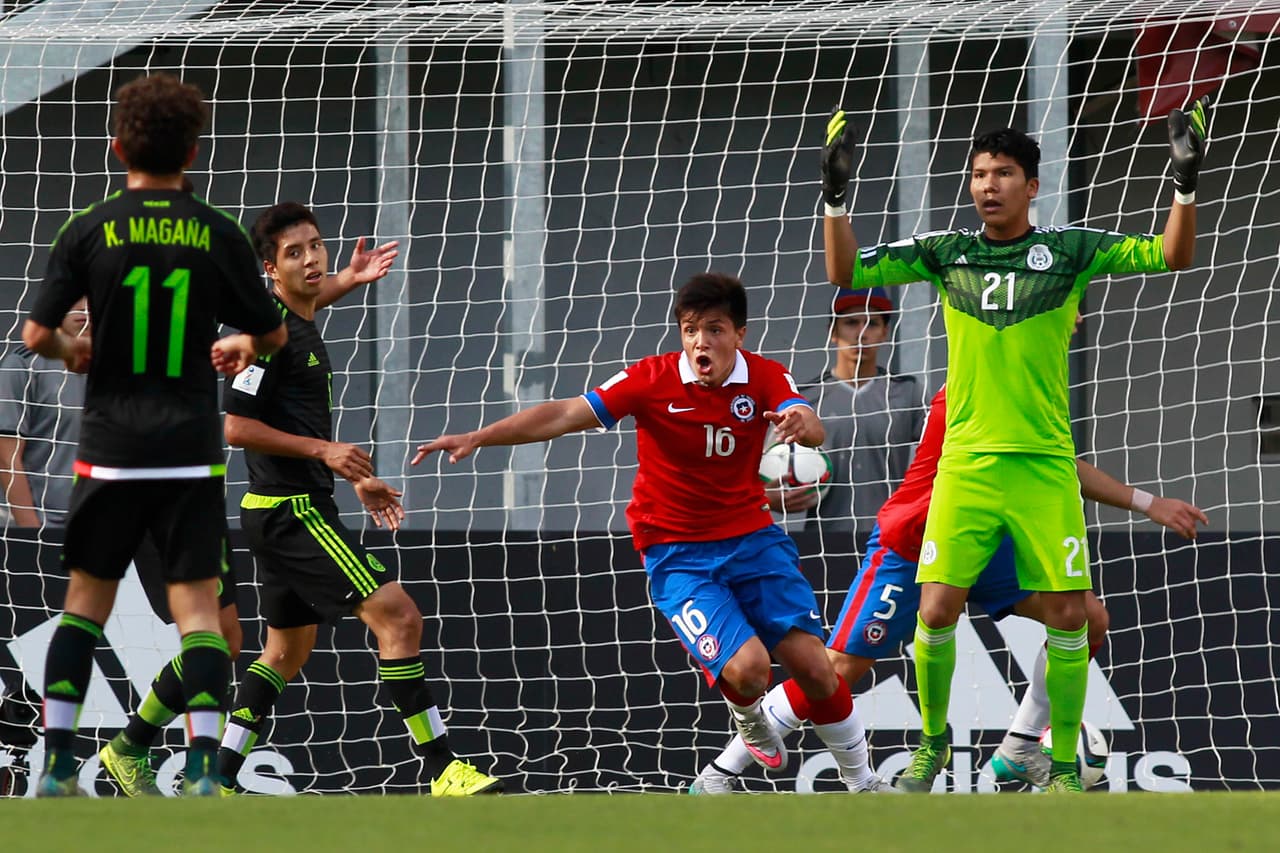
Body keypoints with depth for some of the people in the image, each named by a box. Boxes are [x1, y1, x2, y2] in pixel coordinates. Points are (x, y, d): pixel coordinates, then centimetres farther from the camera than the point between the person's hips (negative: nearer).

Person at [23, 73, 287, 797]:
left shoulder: (90, 230, -3)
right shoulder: (219, 235, -1)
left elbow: (37, 335, -5)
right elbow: (273, 335, 7)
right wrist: (241, 344, 29)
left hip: (110, 448, 0)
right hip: (192, 451, 0)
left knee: (86, 601, 11)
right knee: (198, 606, 2)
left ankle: (57, 766, 5)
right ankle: (205, 771, -10)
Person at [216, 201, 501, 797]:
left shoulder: (303, 328, 17)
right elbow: (237, 426, -19)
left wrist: (354, 480, 22)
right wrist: (324, 451, -20)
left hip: (289, 511, 11)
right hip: (290, 510, -11)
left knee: (287, 649, 18)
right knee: (398, 617, -15)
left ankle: (218, 781, 19)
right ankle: (442, 771, -16)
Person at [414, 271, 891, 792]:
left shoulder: (764, 378, -7)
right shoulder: (654, 379, -12)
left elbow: (812, 430, -25)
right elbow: (566, 416, -17)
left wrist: (803, 422, -51)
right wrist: (478, 437, -26)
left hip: (752, 537, 2)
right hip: (677, 553, -2)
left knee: (813, 666, -10)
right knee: (747, 667, -23)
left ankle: (860, 783, 13)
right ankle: (747, 718, 15)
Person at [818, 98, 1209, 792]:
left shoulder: (1068, 250, 2)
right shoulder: (944, 253, 6)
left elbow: (1171, 255, -3)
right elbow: (845, 273, 6)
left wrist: (1186, 185, -17)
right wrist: (836, 198, -6)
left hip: (1045, 466, -1)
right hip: (965, 464, 1)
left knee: (1066, 615, -4)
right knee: (936, 610, -6)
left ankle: (1063, 763, 9)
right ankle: (932, 741, 16)